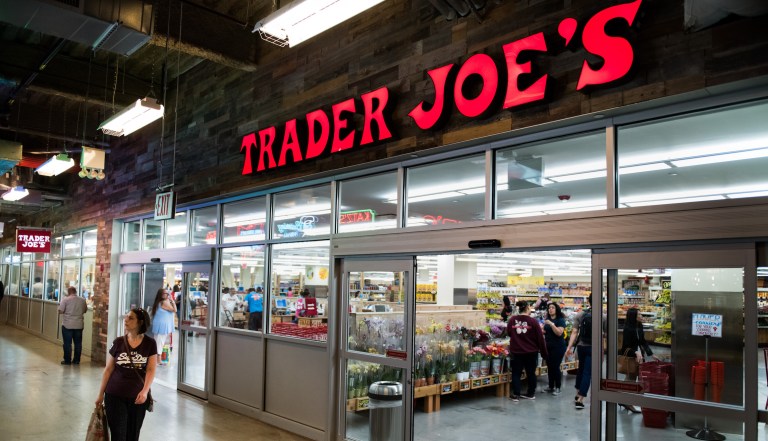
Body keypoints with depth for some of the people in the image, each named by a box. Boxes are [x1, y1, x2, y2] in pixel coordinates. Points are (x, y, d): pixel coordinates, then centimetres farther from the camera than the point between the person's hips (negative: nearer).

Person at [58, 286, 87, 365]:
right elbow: (85, 310, 12)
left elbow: (60, 311, -10)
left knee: (67, 343, 4)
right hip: (79, 325, 3)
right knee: (78, 343, 9)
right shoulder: (82, 300, 3)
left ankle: (67, 360, 7)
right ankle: (76, 360, 14)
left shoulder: (65, 300, -9)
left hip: (67, 325, -3)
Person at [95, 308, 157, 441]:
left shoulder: (150, 343, -6)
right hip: (115, 396, 1)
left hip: (137, 397, 0)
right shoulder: (118, 342, -2)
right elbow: (108, 369, 4)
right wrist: (101, 394, 7)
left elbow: (151, 370, -10)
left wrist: (145, 391, -23)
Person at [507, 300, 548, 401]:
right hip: (531, 352, -1)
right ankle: (531, 393, 24)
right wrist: (544, 353, 2)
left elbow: (508, 333, 9)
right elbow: (540, 338, -7)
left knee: (516, 373, 9)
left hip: (516, 351, 1)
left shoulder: (512, 320, -5)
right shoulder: (533, 321, -11)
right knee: (531, 373, 14)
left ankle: (516, 395, 7)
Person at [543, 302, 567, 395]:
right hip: (548, 346, 6)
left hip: (558, 347, -6)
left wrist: (551, 324, -27)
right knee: (549, 367, 9)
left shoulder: (560, 320, -9)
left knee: (555, 367, -4)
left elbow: (559, 333, -21)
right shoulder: (547, 319, 9)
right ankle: (551, 387, 19)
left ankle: (558, 388, 8)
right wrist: (542, 331, -2)